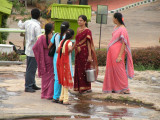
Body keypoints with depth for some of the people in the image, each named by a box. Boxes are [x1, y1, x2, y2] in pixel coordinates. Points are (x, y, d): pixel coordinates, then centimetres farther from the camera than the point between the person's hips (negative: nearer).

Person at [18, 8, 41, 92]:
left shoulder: (27, 23, 4)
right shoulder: (37, 26, -20)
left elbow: (21, 26, 28)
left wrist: (20, 22, 49)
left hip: (28, 49, 8)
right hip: (34, 50, -8)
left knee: (32, 68, 17)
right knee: (31, 69, -3)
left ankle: (32, 84, 24)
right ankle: (28, 86, -1)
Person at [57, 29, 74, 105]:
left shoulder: (62, 41, 8)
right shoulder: (69, 42, -11)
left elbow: (57, 51, 5)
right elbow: (69, 49, -30)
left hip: (59, 62, 7)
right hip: (66, 63, -7)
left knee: (63, 81, 16)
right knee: (66, 81, -2)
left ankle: (62, 98, 17)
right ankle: (65, 100, -3)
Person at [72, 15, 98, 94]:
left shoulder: (87, 31, -11)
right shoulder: (78, 30, 12)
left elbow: (89, 44, -14)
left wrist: (89, 55, -18)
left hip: (84, 52, -8)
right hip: (78, 53, 8)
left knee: (84, 69, -4)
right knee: (78, 69, 9)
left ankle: (86, 88, 3)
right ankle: (80, 88, 15)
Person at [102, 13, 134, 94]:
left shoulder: (123, 29, -16)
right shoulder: (116, 27, 12)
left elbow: (124, 44, -18)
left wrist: (120, 56, -21)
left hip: (117, 52, -9)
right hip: (112, 52, 9)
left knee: (119, 70, -5)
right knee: (112, 69, 10)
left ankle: (125, 89, 1)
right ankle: (114, 88, 16)